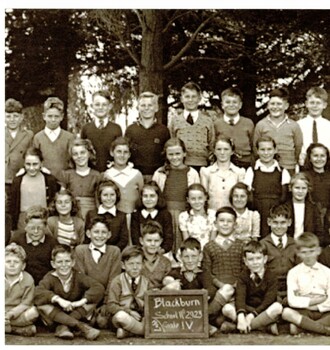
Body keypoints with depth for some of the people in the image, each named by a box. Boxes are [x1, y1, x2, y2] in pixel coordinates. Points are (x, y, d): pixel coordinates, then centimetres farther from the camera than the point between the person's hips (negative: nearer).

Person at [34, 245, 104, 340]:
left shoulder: (78, 277, -8)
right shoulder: (50, 277, -10)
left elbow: (99, 288, -22)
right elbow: (38, 292, -31)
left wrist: (82, 301, -35)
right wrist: (58, 299, -42)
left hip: (76, 313, 1)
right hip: (56, 315, -1)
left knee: (93, 298, -19)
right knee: (42, 305, -31)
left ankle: (63, 326, -25)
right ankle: (83, 327, -37)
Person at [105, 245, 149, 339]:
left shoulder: (146, 282, 10)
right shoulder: (117, 282, -1)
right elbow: (111, 306, -9)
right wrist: (129, 312, -20)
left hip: (139, 317, 3)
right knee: (121, 316, -38)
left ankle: (127, 331, -18)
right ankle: (144, 330, -18)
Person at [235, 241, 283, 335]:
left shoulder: (271, 277, -6)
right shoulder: (243, 276, -2)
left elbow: (268, 300, -18)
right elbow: (240, 297, -18)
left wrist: (252, 315, -30)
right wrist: (241, 317, -37)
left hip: (265, 310, -2)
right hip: (248, 309, 2)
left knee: (277, 307, -34)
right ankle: (268, 324, -27)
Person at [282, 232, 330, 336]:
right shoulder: (294, 272, 4)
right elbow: (292, 301, -8)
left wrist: (317, 306, -13)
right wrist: (318, 300, -8)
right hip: (304, 312, -1)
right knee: (286, 312, -34)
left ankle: (300, 325, -25)